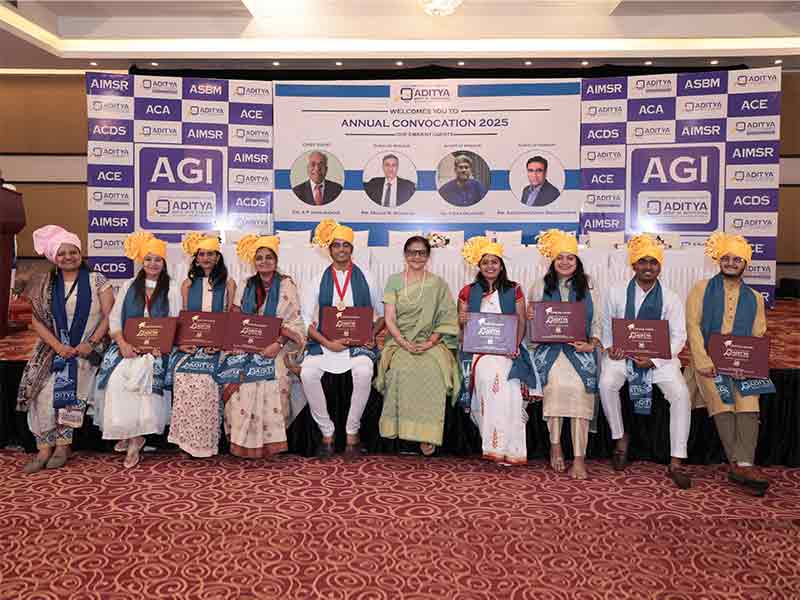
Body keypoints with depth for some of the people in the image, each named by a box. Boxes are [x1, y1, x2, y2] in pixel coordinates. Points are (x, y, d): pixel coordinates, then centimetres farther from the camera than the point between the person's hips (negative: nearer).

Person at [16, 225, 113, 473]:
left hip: (87, 349, -3)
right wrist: (58, 346, -11)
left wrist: (90, 344, -15)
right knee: (40, 387, -18)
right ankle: (45, 447, -11)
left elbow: (109, 316, -4)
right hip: (55, 348, 3)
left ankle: (61, 444, -8)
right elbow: (37, 320, 3)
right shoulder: (45, 285, 8)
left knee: (67, 385, -23)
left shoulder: (97, 281, 1)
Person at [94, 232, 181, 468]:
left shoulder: (172, 288, 9)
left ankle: (133, 436, -19)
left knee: (142, 373, -31)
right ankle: (130, 434, -12)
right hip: (128, 345, 3)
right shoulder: (129, 286, 16)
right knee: (116, 376, -26)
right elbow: (114, 318, 9)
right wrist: (122, 343, -9)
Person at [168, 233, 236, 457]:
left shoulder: (228, 284, 9)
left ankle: (206, 439, -15)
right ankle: (187, 437, -14)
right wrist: (181, 341, -6)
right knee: (183, 373, -25)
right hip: (191, 342, 2)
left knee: (205, 376, -27)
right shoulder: (188, 284, 16)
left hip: (217, 343, -2)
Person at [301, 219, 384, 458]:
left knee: (363, 371, -33)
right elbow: (306, 320, 4)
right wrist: (328, 343, -10)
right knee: (308, 373, -28)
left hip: (359, 343, -1)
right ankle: (327, 432, -10)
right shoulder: (319, 280, 10)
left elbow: (382, 315, 14)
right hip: (324, 342, 1)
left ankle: (352, 433, -14)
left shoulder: (365, 278, 10)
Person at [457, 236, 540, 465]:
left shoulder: (514, 290, 14)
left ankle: (509, 448, -25)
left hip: (507, 349, 0)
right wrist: (462, 320, -8)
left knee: (504, 379, -31)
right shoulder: (468, 292, 15)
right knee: (488, 375, -32)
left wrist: (516, 345, -9)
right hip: (478, 349, 0)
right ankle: (495, 446, -25)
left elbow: (521, 321, 7)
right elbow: (461, 324, 16)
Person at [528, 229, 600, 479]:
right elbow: (532, 325, 19)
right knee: (556, 383, -30)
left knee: (579, 387, -27)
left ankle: (579, 458, -24)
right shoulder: (541, 286, 16)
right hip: (549, 348, 0)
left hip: (580, 349, 0)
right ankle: (555, 446, -14)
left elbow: (598, 323, 11)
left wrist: (591, 345, -7)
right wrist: (529, 316, -5)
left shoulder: (589, 288, 16)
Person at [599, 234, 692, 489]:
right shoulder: (616, 292, 4)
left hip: (659, 356, 0)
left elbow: (678, 336, 0)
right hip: (623, 354, 0)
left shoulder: (670, 298, 3)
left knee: (680, 393, -24)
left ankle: (675, 463, -14)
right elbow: (606, 325, 9)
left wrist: (654, 360, -14)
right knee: (607, 384, -30)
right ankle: (620, 438, -4)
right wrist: (610, 347, -13)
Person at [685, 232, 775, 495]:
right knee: (721, 400, -26)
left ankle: (742, 465, -31)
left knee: (749, 400, -25)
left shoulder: (754, 298, 20)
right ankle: (741, 464, -26)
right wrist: (702, 361, -13)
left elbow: (759, 336, 13)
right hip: (709, 360, -2)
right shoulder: (702, 288, 11)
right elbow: (693, 325, 0)